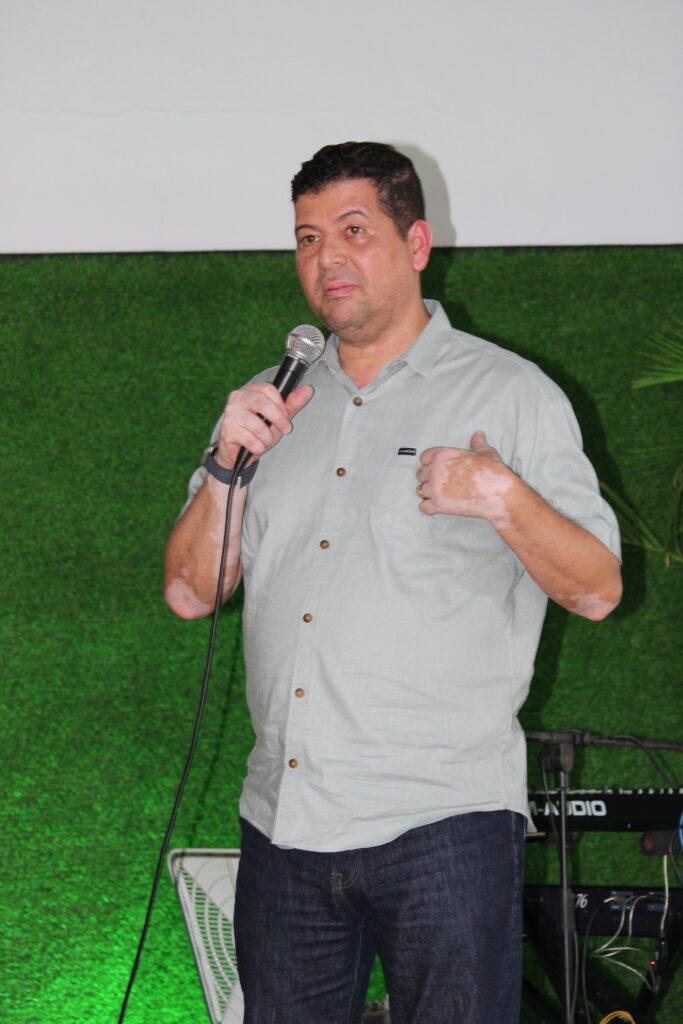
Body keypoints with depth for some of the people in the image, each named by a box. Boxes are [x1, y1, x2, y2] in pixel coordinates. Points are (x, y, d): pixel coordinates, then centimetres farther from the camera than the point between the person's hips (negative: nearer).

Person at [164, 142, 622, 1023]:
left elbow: (596, 589, 0)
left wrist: (505, 500, -18)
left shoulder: (510, 394, 2)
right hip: (282, 820, 4)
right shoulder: (268, 404, 15)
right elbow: (190, 591, 12)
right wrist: (228, 464, -3)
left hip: (442, 819, -4)